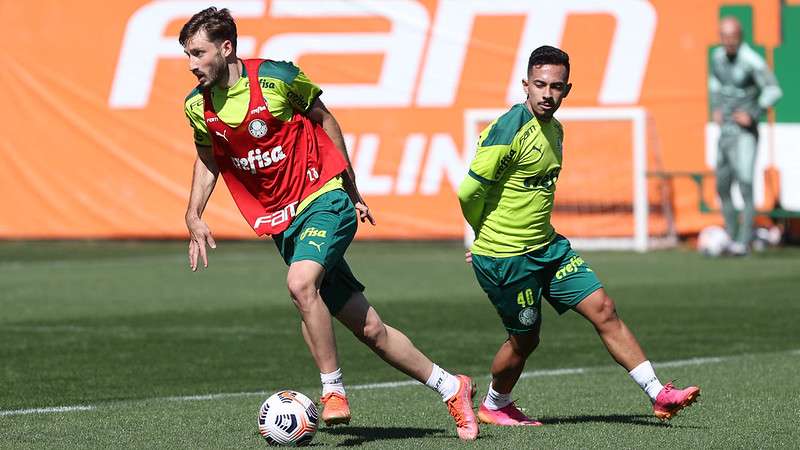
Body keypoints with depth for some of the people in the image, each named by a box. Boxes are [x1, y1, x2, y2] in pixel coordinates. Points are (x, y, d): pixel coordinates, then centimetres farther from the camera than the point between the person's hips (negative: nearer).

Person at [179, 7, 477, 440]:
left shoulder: (275, 77, -13)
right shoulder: (197, 106, 0)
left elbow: (323, 119, 2)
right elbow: (208, 159, 18)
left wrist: (352, 191, 8)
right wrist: (194, 215, 2)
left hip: (323, 198, -5)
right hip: (280, 222, 5)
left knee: (300, 283, -33)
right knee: (369, 329, 3)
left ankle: (333, 391, -18)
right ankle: (451, 389, 17)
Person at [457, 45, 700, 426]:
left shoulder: (555, 129, 7)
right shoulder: (509, 130, -20)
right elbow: (469, 192, -17)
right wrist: (488, 236, 0)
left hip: (548, 247, 8)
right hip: (505, 257, -8)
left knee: (603, 310, 1)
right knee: (524, 340, 5)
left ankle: (658, 394, 3)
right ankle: (494, 406, 32)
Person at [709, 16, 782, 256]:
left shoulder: (752, 61, -15)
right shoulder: (718, 56, 6)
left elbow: (773, 90, -12)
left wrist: (753, 114, -17)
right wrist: (715, 108, 11)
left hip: (745, 131, -7)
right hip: (725, 129, 7)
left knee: (746, 186, -12)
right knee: (722, 187, 11)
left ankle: (743, 242, -12)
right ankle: (732, 237, 21)